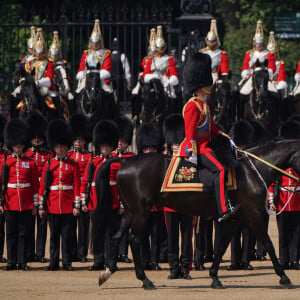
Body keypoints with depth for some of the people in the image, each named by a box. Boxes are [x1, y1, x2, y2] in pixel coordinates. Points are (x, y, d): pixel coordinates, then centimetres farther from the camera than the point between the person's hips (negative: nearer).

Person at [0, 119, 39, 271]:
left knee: (24, 233, 2)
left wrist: (35, 204, 3)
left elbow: (35, 184, 6)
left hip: (26, 203, 0)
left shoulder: (30, 162, 5)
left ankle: (22, 261, 7)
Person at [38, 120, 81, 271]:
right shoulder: (48, 165, 6)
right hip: (52, 205, 1)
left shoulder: (73, 165, 3)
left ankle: (67, 263, 7)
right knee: (54, 235, 5)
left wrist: (77, 206, -4)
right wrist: (41, 206, 2)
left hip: (68, 206, -1)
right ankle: (54, 262, 10)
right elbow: (42, 187, 6)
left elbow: (77, 186, 2)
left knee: (67, 235, 1)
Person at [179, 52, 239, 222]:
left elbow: (210, 126, 29)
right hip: (196, 147, -11)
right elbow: (190, 131, -19)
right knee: (220, 169, -26)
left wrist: (221, 134, 15)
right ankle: (224, 210, -36)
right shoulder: (193, 106, -14)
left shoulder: (204, 104, 18)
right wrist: (194, 152, -23)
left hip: (204, 146, 11)